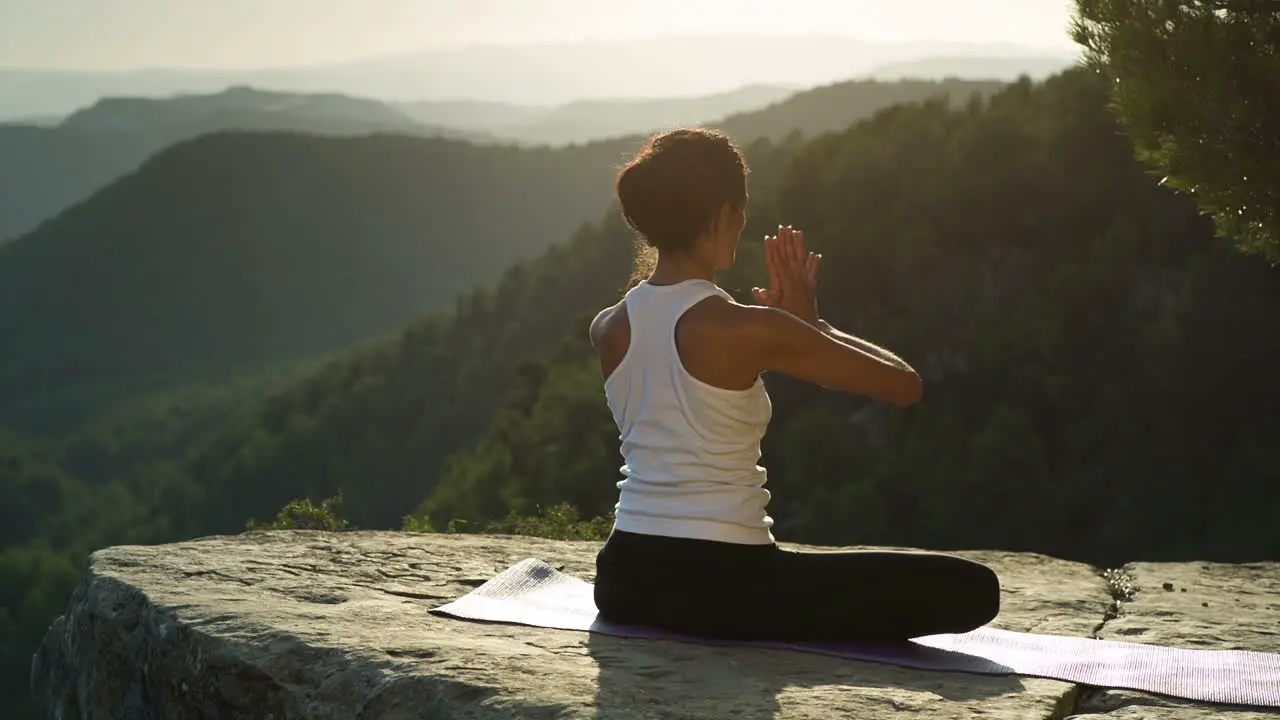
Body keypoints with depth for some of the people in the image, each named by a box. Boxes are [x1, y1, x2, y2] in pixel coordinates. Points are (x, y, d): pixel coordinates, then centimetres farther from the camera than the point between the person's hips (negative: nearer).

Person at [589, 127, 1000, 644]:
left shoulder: (608, 329, 3)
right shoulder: (749, 329, -15)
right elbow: (905, 384, -7)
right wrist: (811, 324, 5)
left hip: (625, 584, 8)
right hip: (721, 588, -7)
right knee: (971, 589, -5)